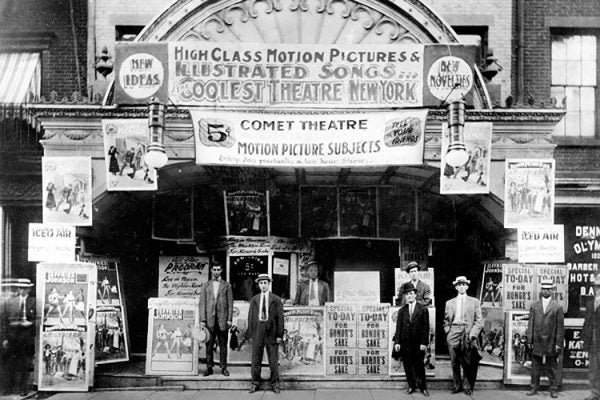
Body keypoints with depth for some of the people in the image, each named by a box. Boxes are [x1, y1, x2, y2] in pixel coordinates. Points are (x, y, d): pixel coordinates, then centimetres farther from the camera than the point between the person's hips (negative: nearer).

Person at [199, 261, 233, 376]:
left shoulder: (226, 285, 9)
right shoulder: (205, 285, 10)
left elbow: (230, 303, 5)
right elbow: (202, 303, 5)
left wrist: (229, 319, -3)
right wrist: (202, 320, -2)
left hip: (222, 320, 0)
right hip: (209, 319, 0)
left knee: (223, 345, 2)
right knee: (209, 345, 2)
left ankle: (223, 367, 8)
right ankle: (209, 368, 7)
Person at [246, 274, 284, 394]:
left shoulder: (276, 299, 3)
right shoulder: (254, 300, 9)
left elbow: (280, 317, 0)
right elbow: (250, 317, 9)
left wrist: (280, 334, -5)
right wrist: (250, 333, 3)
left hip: (271, 332, -2)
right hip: (257, 331, 2)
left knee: (273, 359, 3)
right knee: (256, 358, 5)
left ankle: (274, 383, 12)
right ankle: (255, 383, 15)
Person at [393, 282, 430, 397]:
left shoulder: (423, 309, 1)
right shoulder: (402, 310, 9)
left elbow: (425, 327, -2)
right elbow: (398, 326, 6)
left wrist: (424, 342, -9)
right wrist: (397, 342, -2)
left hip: (418, 344, -3)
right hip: (405, 344, 3)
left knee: (419, 367, 0)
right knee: (407, 367, 6)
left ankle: (423, 387, 12)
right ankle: (411, 386, 18)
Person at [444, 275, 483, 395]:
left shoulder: (474, 302, 10)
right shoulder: (449, 303, 17)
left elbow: (478, 321, 4)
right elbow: (446, 321, 19)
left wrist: (472, 335, -8)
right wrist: (448, 332, 3)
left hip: (468, 335, -2)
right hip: (453, 334, 2)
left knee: (467, 363, -3)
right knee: (454, 362, 2)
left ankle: (467, 386, 9)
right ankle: (457, 385, 13)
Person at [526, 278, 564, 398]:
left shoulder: (558, 307, 1)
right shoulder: (534, 306, 9)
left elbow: (560, 326, -1)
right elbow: (530, 324, 8)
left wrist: (559, 343, -6)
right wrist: (529, 340, 2)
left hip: (551, 343, -2)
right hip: (537, 343, 2)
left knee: (552, 368, 4)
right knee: (535, 367, 6)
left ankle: (554, 389, 12)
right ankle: (534, 388, 15)